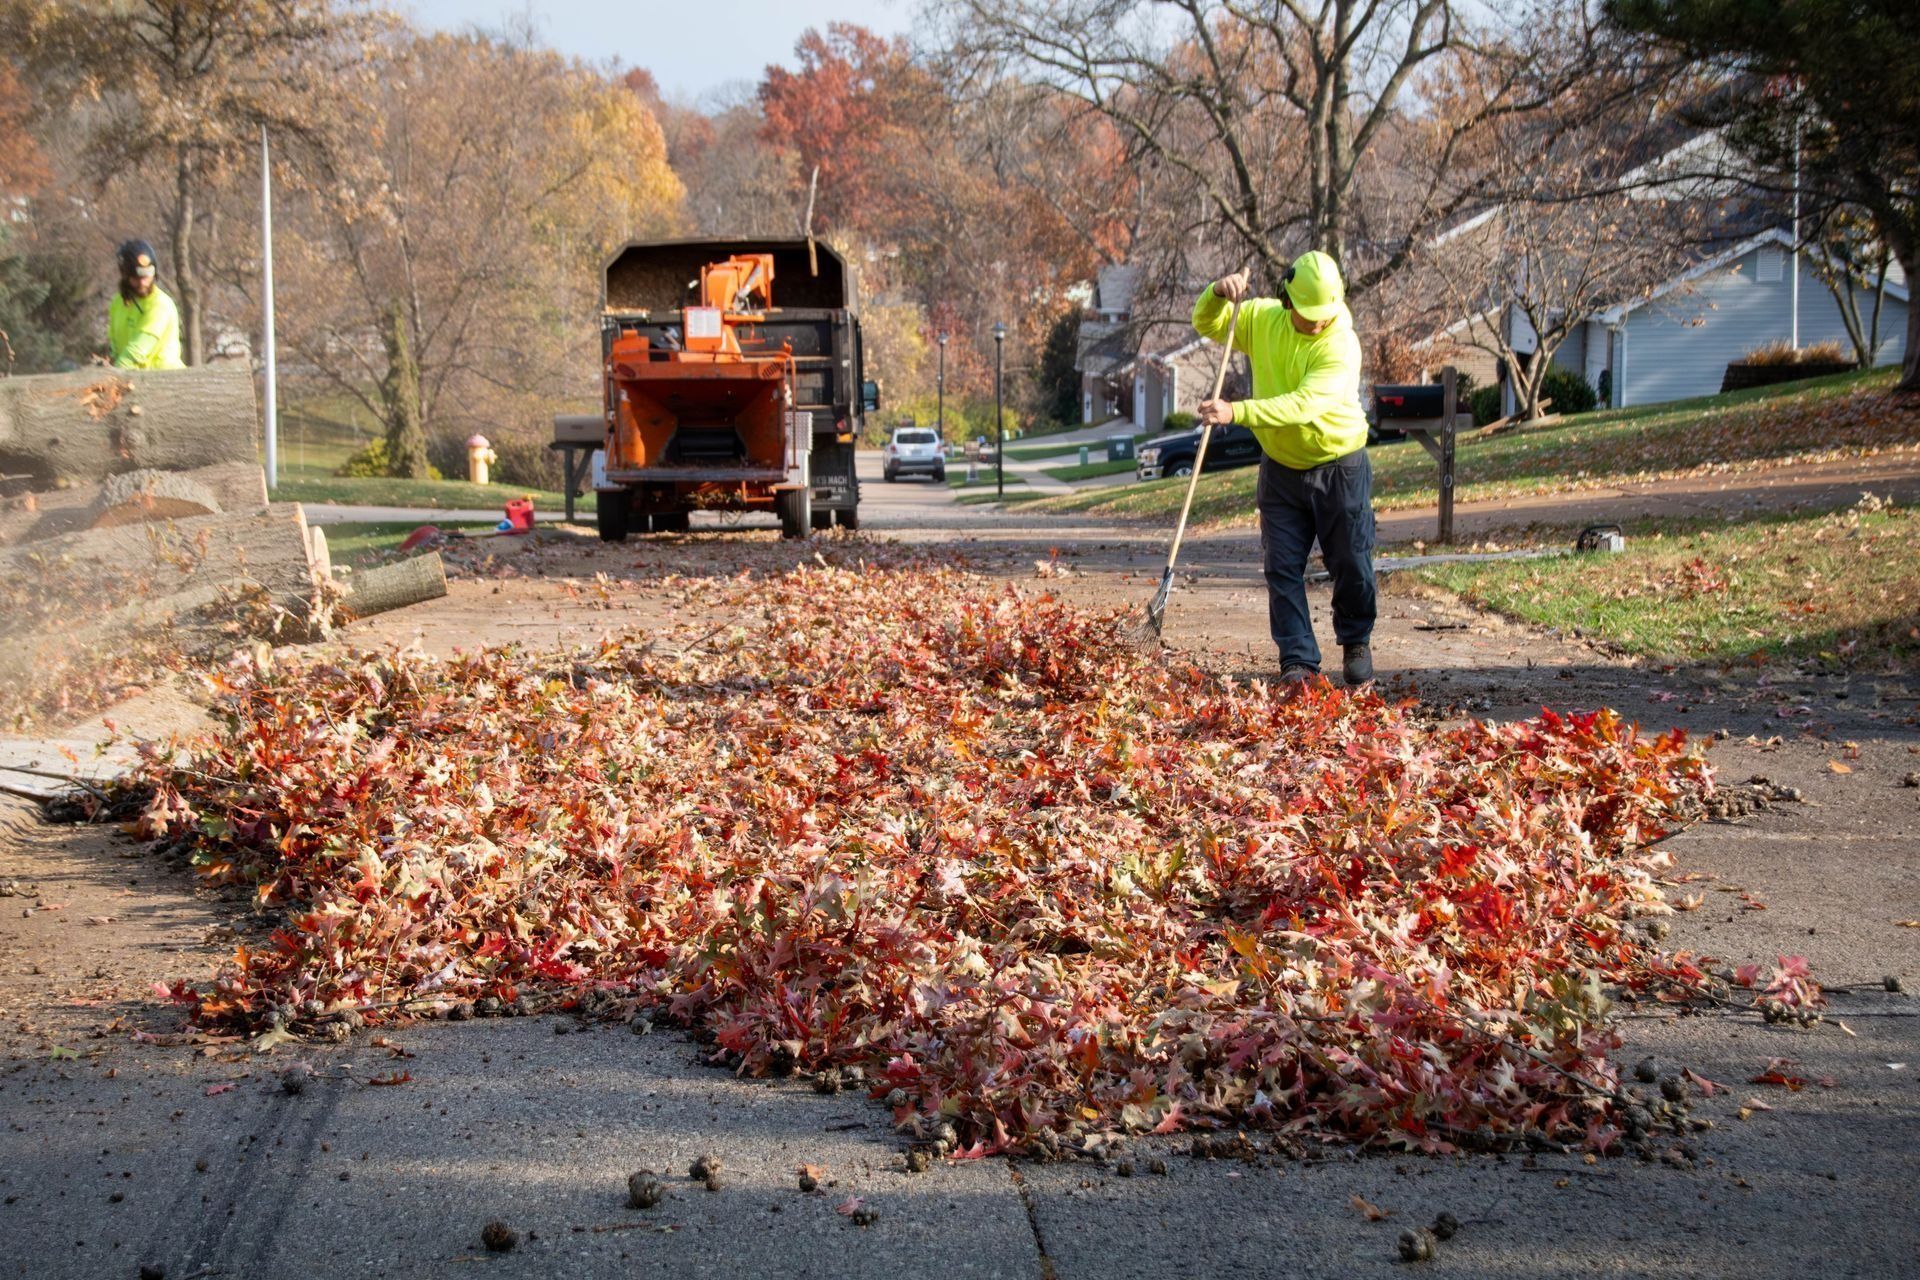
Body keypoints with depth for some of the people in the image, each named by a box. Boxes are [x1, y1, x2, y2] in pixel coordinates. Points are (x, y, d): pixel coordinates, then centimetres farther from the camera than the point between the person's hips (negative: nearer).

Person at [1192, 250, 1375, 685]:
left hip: (1340, 468, -4)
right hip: (1281, 469, 4)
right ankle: (1298, 660, 5)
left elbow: (1302, 405, -35)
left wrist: (1236, 412, -45)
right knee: (1282, 568, 0)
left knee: (1351, 564, 5)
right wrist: (1218, 294, -15)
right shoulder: (1261, 318, -6)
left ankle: (1356, 644, 28)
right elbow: (1207, 325, 9)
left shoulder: (1341, 345, -24)